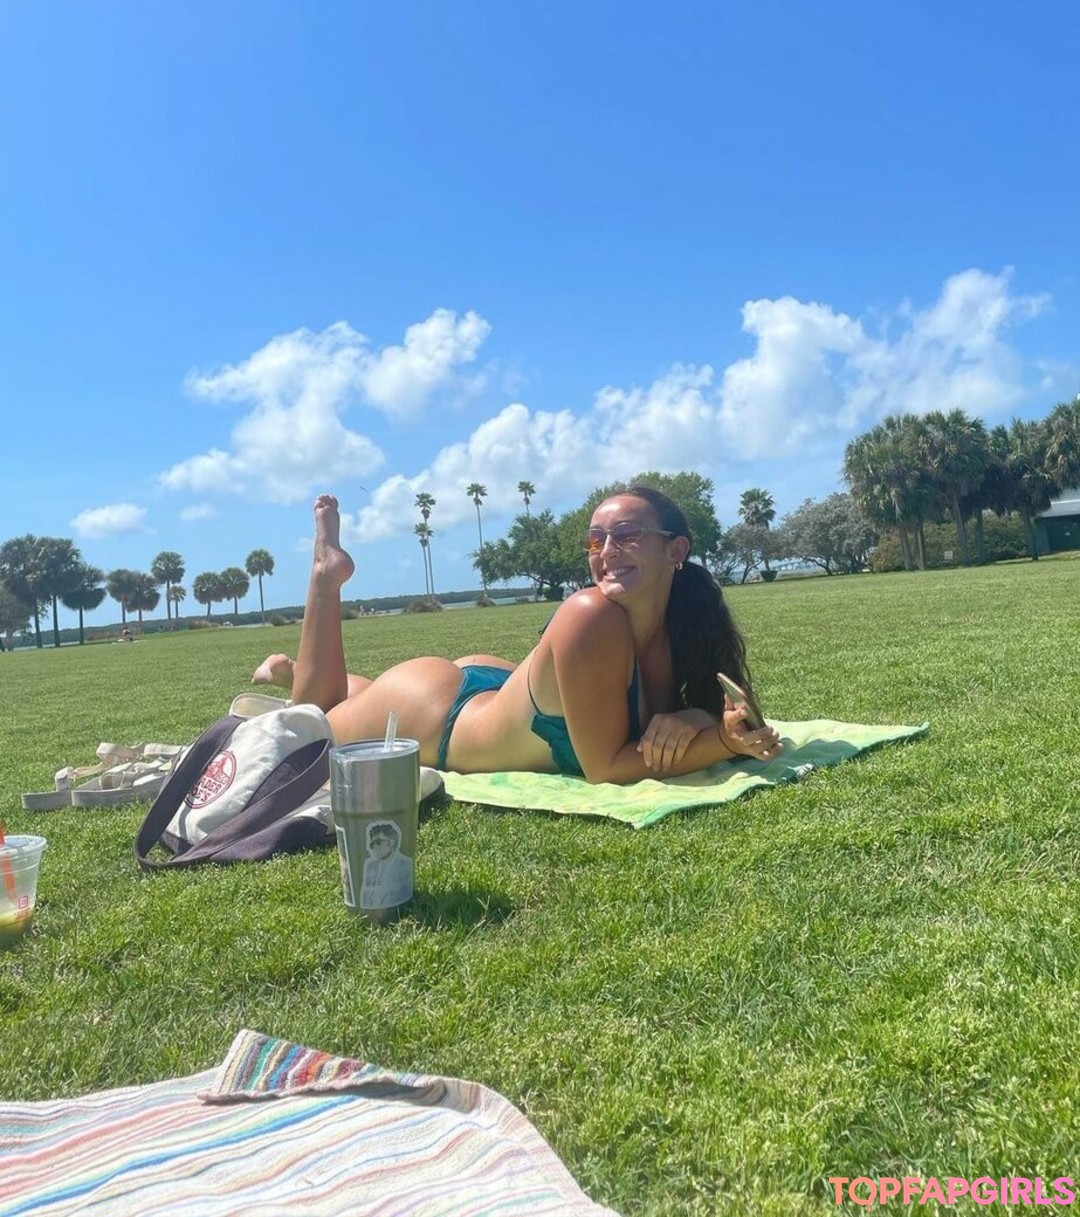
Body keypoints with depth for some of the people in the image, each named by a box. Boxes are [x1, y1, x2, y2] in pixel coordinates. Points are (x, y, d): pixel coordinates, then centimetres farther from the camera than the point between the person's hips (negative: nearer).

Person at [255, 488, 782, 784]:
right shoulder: (589, 619, -39)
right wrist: (724, 741, -41)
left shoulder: (683, 629, -19)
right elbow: (606, 768, -34)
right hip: (426, 708, -6)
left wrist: (694, 718, -29)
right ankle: (327, 573, 30)